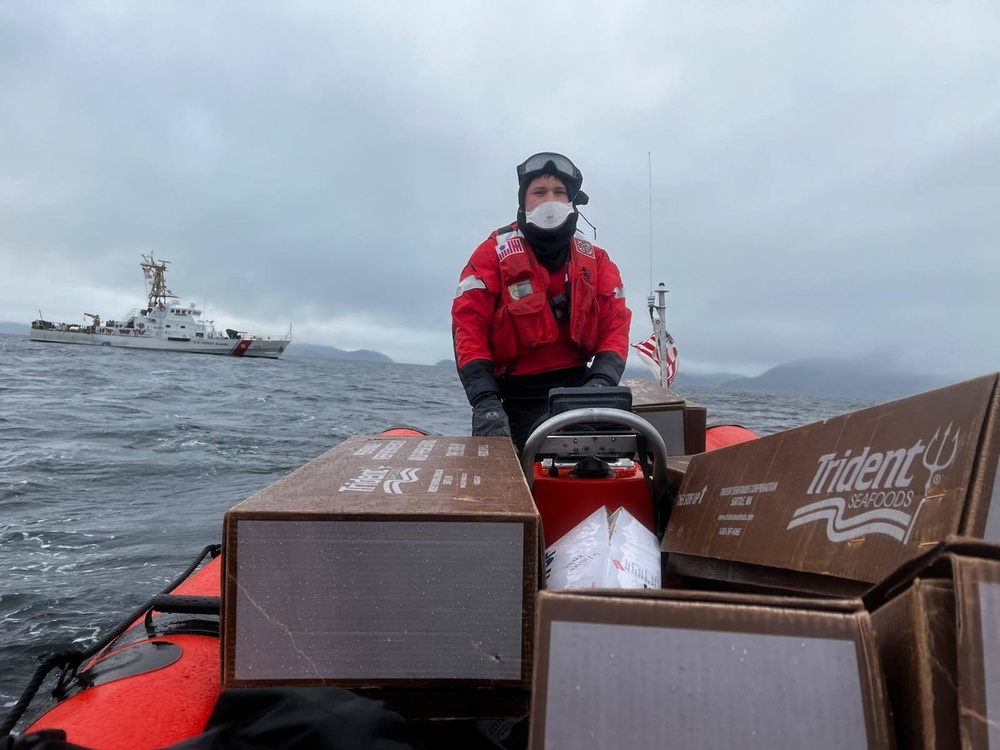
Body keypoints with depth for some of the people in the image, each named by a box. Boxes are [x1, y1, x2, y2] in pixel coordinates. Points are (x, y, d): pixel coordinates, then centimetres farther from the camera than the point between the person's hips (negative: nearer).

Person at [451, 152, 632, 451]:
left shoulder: (596, 261, 10)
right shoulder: (494, 254, -1)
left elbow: (614, 327, 4)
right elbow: (468, 327, -9)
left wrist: (600, 383, -15)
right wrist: (485, 401, -20)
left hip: (578, 390, 3)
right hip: (518, 399, -3)